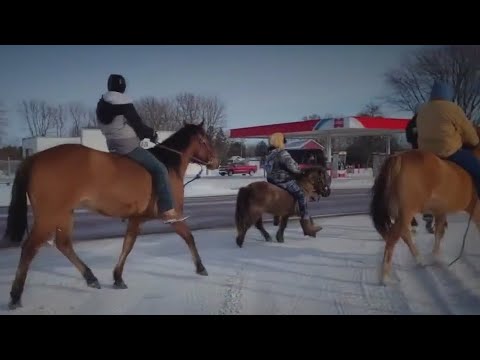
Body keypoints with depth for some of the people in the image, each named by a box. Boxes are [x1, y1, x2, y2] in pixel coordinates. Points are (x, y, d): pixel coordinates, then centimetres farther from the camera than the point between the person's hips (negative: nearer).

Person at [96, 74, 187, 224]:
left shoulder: (101, 105, 11)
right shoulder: (124, 103, -15)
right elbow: (137, 124, -13)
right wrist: (152, 134, 5)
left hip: (112, 146, 10)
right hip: (128, 146, -9)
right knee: (160, 169, -9)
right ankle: (168, 211, -16)